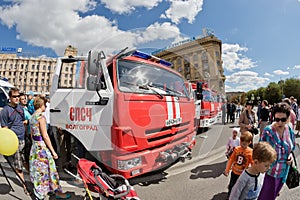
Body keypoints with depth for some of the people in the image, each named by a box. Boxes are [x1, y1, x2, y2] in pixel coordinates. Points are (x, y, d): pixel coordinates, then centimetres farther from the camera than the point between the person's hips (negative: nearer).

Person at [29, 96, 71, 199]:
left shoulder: (32, 117, 8)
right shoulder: (41, 117, -19)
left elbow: (32, 134, 15)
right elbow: (45, 136, -21)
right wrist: (53, 151, -17)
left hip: (35, 146, 9)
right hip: (42, 146, -9)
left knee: (38, 169, 18)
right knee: (49, 169, 2)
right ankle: (57, 192, 15)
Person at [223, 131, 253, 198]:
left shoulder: (250, 152, -19)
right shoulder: (236, 149, -11)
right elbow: (231, 159, -2)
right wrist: (227, 170, -3)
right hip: (234, 172, 3)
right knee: (231, 186, 21)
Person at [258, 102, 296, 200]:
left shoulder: (290, 131, -7)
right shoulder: (268, 131, -21)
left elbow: (292, 147, 11)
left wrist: (291, 155, -8)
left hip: (283, 171, 5)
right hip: (269, 172, -5)